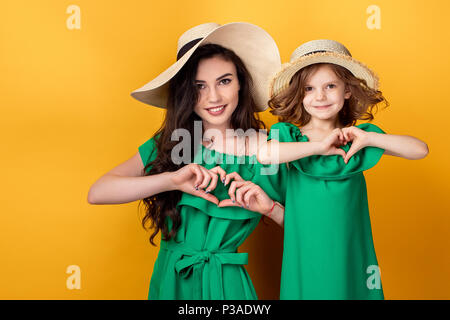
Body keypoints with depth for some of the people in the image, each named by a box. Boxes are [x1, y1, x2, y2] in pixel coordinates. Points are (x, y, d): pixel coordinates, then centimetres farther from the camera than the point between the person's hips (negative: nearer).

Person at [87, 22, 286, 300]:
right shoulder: (166, 144, -5)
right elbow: (97, 193, -17)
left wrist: (270, 207, -21)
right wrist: (172, 180, -27)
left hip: (227, 284, -1)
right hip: (169, 280, 2)